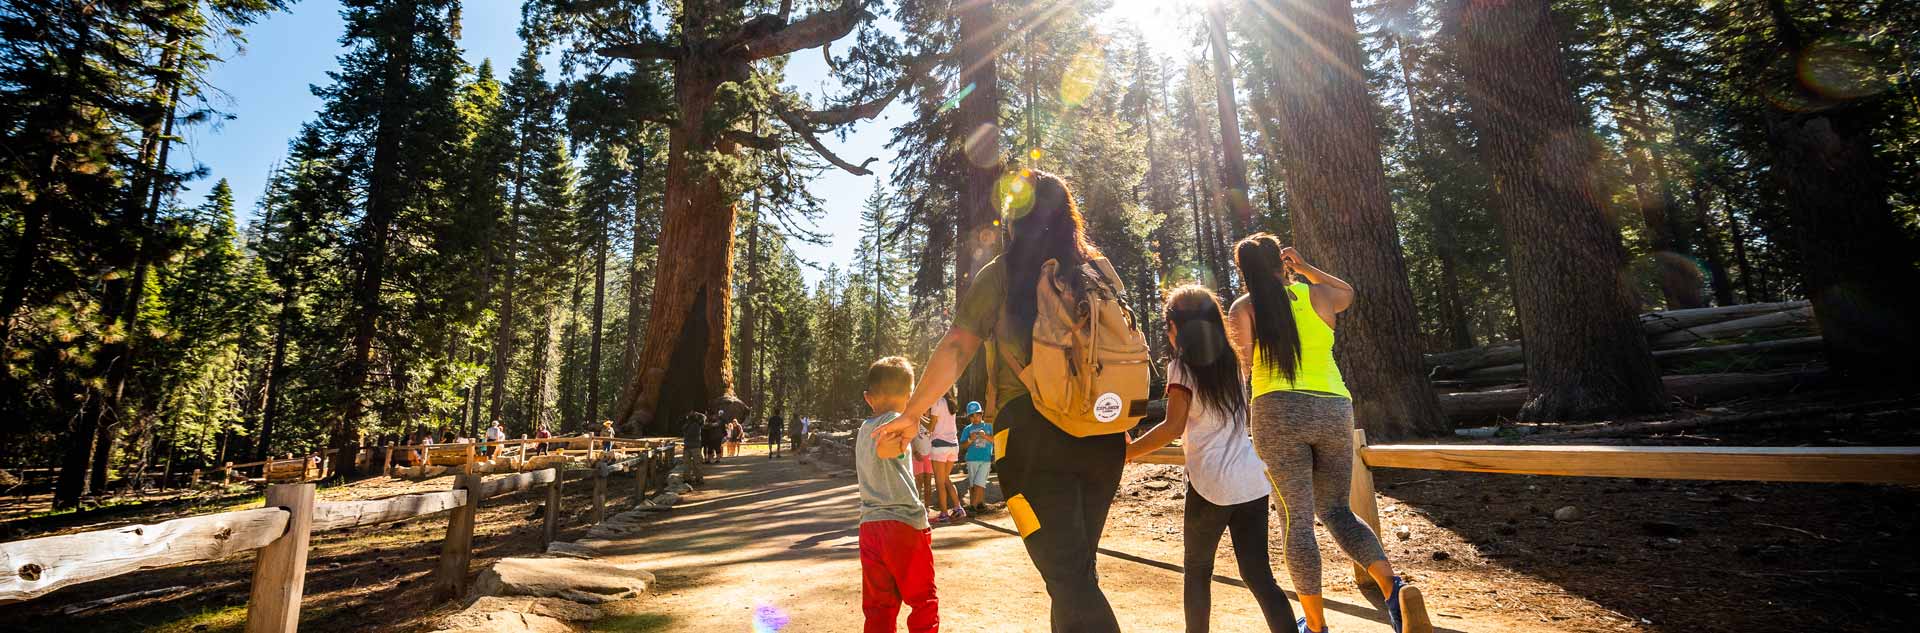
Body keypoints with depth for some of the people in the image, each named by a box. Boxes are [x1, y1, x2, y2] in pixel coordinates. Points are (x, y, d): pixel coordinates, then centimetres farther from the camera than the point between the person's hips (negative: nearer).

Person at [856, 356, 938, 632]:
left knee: (878, 606, 13)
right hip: (904, 522, -6)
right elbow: (883, 449, -29)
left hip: (869, 525, 7)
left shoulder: (864, 428, 14)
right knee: (923, 601, 8)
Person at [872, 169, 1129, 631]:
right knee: (1078, 569, 19)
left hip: (1035, 435, -5)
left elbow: (956, 349, -7)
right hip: (1103, 437, 5)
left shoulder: (1002, 274, -3)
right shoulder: (1101, 271, 9)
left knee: (1067, 577, 1)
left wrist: (912, 413, 1)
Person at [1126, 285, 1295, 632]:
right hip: (1253, 482, 5)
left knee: (1197, 570, 13)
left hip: (1211, 484, -5)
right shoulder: (1231, 361, 12)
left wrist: (1125, 453, -11)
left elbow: (1173, 427, -16)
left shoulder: (1182, 366, -7)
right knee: (1259, 575, 10)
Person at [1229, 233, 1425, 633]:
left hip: (1278, 413, -3)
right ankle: (1393, 586, -4)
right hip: (1334, 411, 3)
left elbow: (1240, 370, -1)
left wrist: (1241, 420, 10)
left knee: (1298, 517, 4)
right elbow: (1348, 293, 34)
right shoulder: (1317, 295, 10)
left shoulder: (1244, 308, 3)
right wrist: (1303, 267, 35)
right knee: (1335, 510, 17)